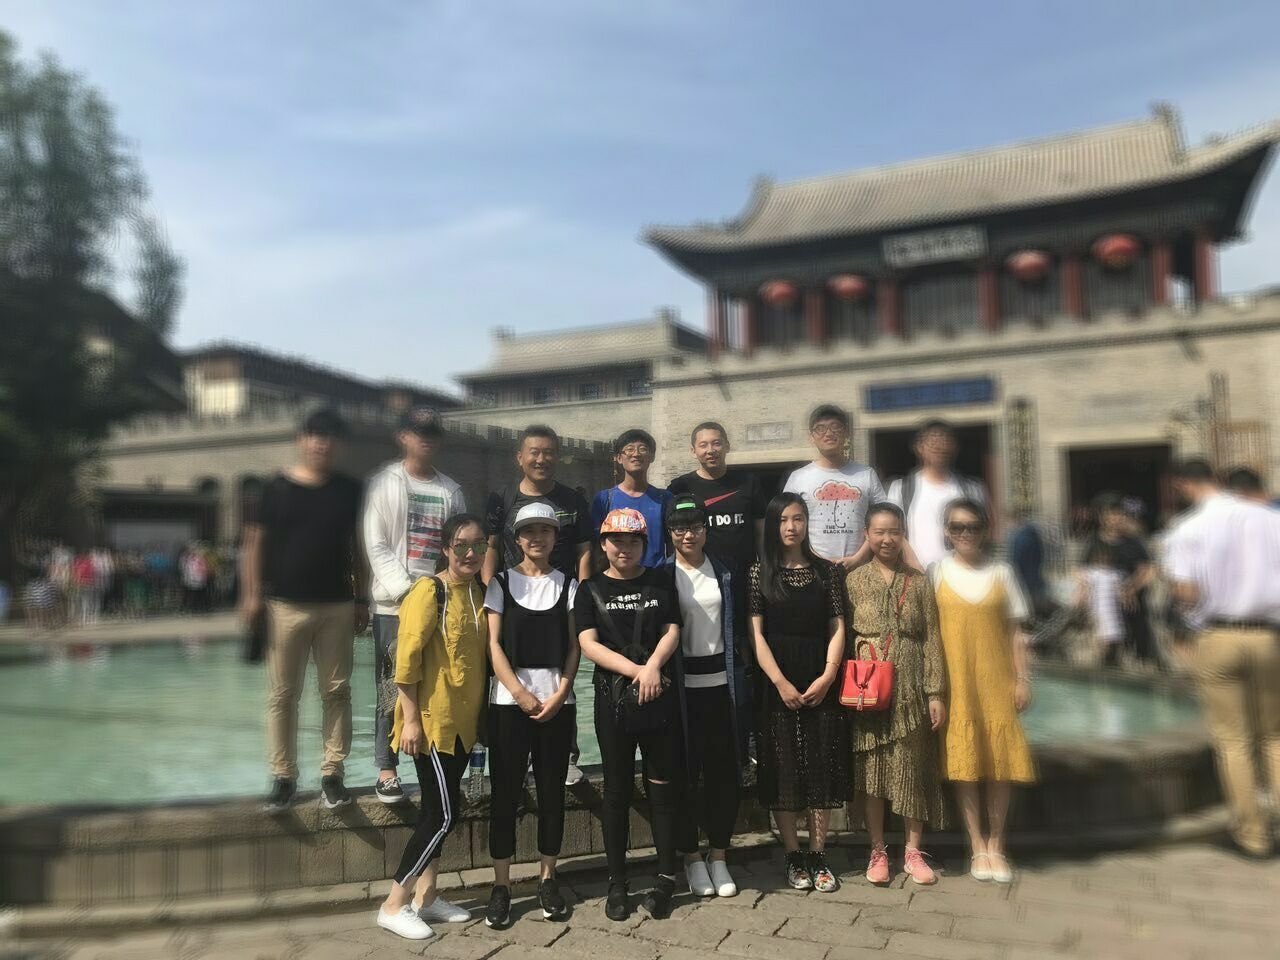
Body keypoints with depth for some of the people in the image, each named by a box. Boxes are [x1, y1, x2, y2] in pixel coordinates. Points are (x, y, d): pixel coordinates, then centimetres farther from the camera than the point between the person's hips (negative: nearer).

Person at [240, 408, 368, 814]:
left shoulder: (348, 490, 6)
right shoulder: (277, 488, 1)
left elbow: (356, 547, 10)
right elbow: (255, 542, 2)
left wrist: (361, 600, 8)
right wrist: (251, 594, -6)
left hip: (337, 605, 2)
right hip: (286, 605, -1)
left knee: (336, 691, 4)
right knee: (283, 694, 5)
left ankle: (332, 774, 14)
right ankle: (284, 776, 16)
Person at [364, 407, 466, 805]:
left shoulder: (451, 491, 14)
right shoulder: (384, 483, 3)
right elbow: (376, 545, -4)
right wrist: (406, 590, -13)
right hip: (394, 603, -3)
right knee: (392, 688, 0)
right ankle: (386, 770, 10)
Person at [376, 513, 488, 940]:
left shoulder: (477, 591, 8)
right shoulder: (429, 590, -15)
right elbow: (406, 657, -18)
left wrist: (480, 710, 15)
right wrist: (411, 718, -19)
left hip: (462, 718, 7)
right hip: (431, 719, -7)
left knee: (436, 810, 15)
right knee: (443, 814, -3)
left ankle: (425, 896, 27)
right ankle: (394, 904, 11)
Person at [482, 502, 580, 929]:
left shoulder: (568, 585, 7)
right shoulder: (502, 582, 3)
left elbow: (574, 646, 3)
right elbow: (493, 643, -3)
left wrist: (560, 694, -8)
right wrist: (520, 693, -11)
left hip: (557, 701, 1)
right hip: (509, 701, -1)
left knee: (552, 791, 8)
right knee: (506, 793, 3)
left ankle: (548, 879, 22)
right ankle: (501, 885, 13)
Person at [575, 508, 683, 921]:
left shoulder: (660, 582, 8)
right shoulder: (591, 590, 5)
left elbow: (672, 632, 1)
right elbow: (588, 644, -5)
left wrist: (653, 666, -18)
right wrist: (635, 670, -17)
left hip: (660, 697, 1)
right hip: (613, 698, 0)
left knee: (663, 786, 4)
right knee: (617, 788, 8)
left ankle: (666, 879, 17)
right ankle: (617, 883, 19)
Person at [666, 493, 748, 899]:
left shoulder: (724, 572, 8)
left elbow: (737, 627, 11)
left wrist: (740, 679, 5)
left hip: (722, 683, 3)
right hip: (682, 686, -2)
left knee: (725, 771, 8)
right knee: (686, 771, 6)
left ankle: (719, 857, 23)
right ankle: (691, 857, 22)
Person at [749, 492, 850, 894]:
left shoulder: (826, 571, 7)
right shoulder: (760, 571, 1)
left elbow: (837, 628, 3)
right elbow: (756, 633, -5)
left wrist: (827, 676, -9)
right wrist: (781, 683, -12)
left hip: (820, 683, 2)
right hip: (776, 683, -2)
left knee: (822, 767, 5)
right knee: (782, 768, 2)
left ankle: (818, 857, 16)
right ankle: (793, 857, 14)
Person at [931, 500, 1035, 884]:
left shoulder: (1001, 572, 8)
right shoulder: (938, 572, 3)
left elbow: (1015, 632, 9)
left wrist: (1022, 679, 2)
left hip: (995, 679, 1)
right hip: (955, 679, -1)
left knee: (1000, 758, 2)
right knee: (962, 759, 0)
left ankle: (996, 845, 17)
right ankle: (977, 846, 12)